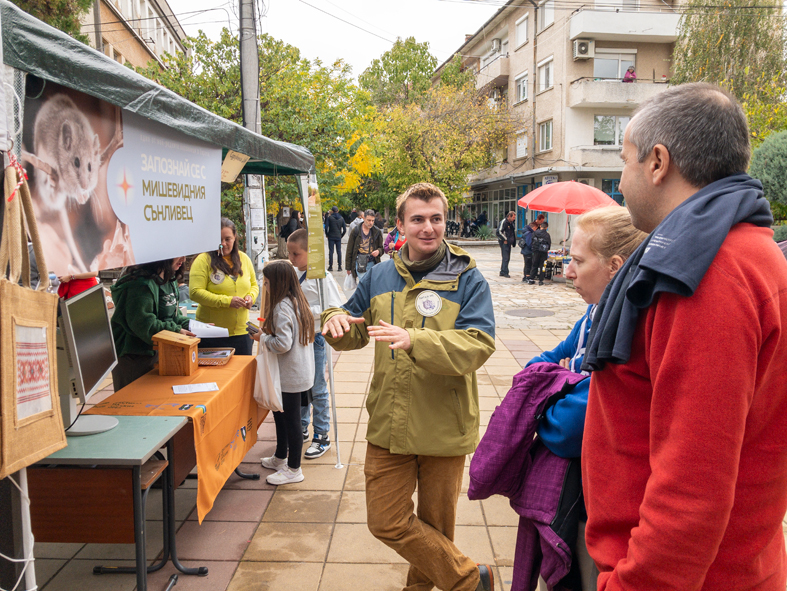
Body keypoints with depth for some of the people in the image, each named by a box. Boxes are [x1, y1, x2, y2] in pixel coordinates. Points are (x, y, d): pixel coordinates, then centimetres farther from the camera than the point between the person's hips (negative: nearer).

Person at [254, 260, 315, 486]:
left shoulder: (282, 308, -22)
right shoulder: (297, 301, 8)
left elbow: (283, 344, -26)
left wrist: (262, 337, -11)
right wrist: (269, 330, 9)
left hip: (291, 376, -10)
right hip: (300, 371, 10)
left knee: (291, 420, 2)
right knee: (280, 414, 23)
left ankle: (294, 469, 14)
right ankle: (280, 458, 39)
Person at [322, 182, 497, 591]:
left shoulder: (468, 280, -8)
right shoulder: (379, 277, 5)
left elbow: (477, 345, -21)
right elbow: (356, 332, 14)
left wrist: (414, 340, -35)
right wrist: (338, 322, -11)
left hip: (444, 426, -3)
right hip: (389, 423, 4)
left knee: (435, 524, 13)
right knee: (386, 522, 7)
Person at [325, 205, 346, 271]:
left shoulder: (329, 218, -5)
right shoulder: (341, 218, 3)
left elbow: (326, 227, -10)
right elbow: (344, 229, 2)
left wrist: (327, 234, 4)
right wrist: (341, 235, 13)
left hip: (331, 237, -2)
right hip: (338, 237, 2)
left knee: (331, 251, 1)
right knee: (339, 251, 6)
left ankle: (330, 266, 0)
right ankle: (339, 266, 5)